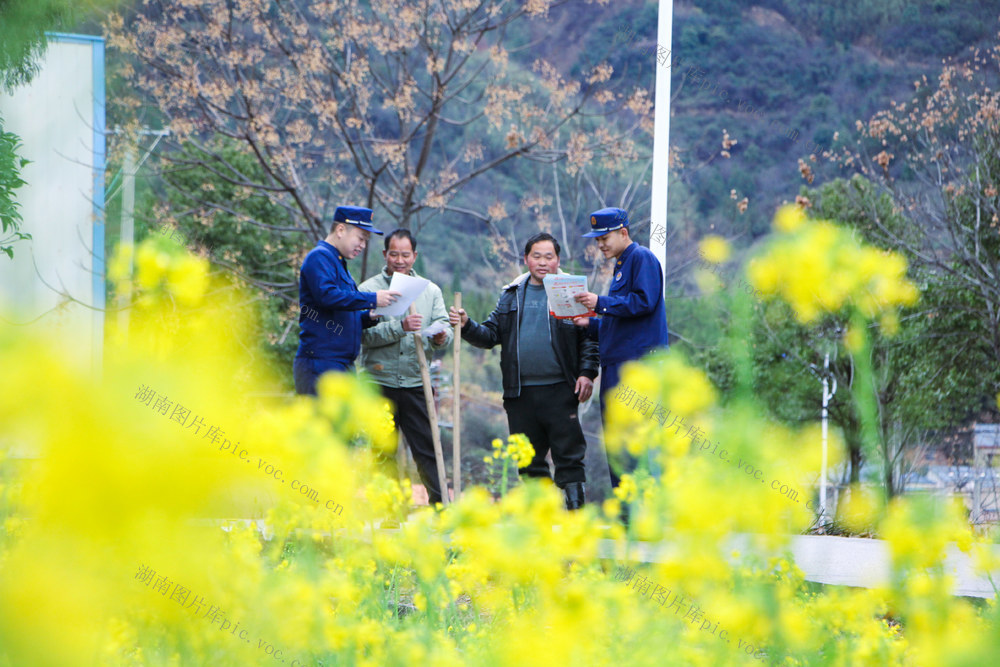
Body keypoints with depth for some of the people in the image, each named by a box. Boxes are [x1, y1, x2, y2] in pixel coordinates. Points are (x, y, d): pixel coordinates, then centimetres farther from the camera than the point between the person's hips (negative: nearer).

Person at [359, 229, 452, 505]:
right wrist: (401, 327, -24)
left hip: (417, 383, 2)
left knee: (427, 448, -2)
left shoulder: (430, 291, 13)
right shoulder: (369, 289, 1)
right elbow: (366, 334, -11)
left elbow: (444, 326, 5)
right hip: (379, 382, -2)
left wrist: (441, 336, -18)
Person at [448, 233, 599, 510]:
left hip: (560, 390, -4)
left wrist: (587, 373, -10)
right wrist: (467, 326, -4)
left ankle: (575, 505, -3)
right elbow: (491, 335, 14)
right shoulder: (511, 295, 15)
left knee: (568, 453, -5)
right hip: (521, 393, 4)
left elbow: (590, 338, 0)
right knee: (529, 458, 7)